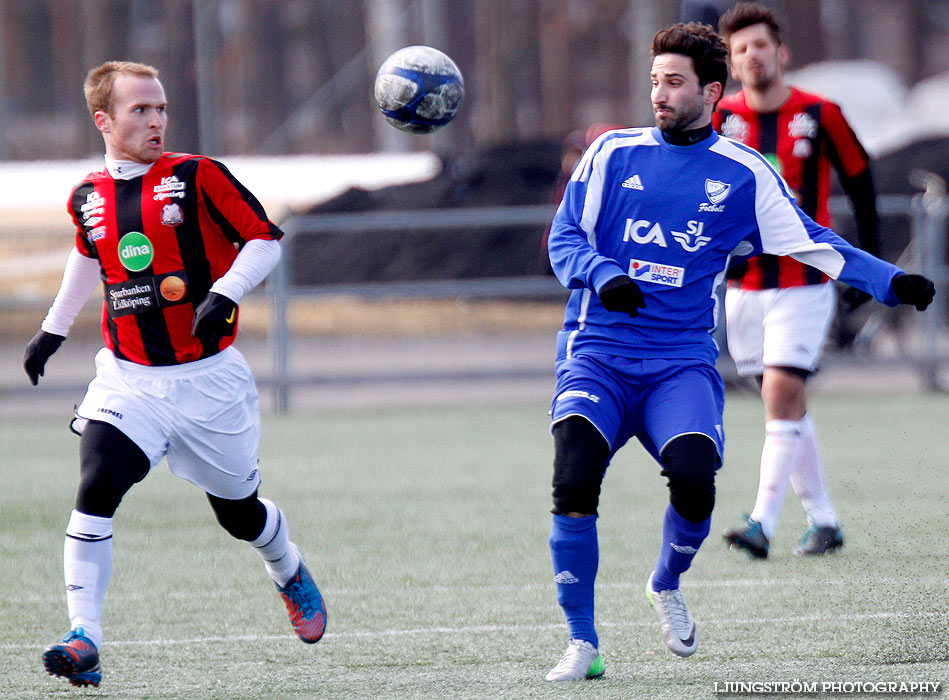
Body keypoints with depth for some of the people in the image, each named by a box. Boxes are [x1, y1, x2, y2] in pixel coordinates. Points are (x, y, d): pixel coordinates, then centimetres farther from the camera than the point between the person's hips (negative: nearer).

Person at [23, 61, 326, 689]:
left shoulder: (196, 178, -8)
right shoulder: (88, 198, 4)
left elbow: (265, 239, -6)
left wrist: (224, 294, -22)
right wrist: (54, 330, 28)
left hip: (209, 377, -2)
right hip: (128, 380, 2)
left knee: (239, 512, 13)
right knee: (95, 490, -22)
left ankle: (291, 574, 47)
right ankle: (84, 638, -22)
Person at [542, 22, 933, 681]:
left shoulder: (744, 174, 7)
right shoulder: (613, 153, 6)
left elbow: (810, 242, 8)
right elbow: (565, 237, 4)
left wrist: (891, 281, -5)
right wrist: (603, 278, -17)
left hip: (682, 360, 0)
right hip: (598, 354, 0)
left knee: (693, 477, -26)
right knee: (573, 479, -24)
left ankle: (667, 586, 8)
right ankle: (582, 644, -10)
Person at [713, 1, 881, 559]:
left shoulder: (819, 115, -5)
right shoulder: (720, 120, 1)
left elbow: (860, 180, 5)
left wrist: (869, 262, 5)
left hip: (805, 282, -3)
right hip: (744, 283, 3)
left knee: (781, 394, -15)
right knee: (789, 406, 8)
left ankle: (763, 523, -20)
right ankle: (823, 520, 19)